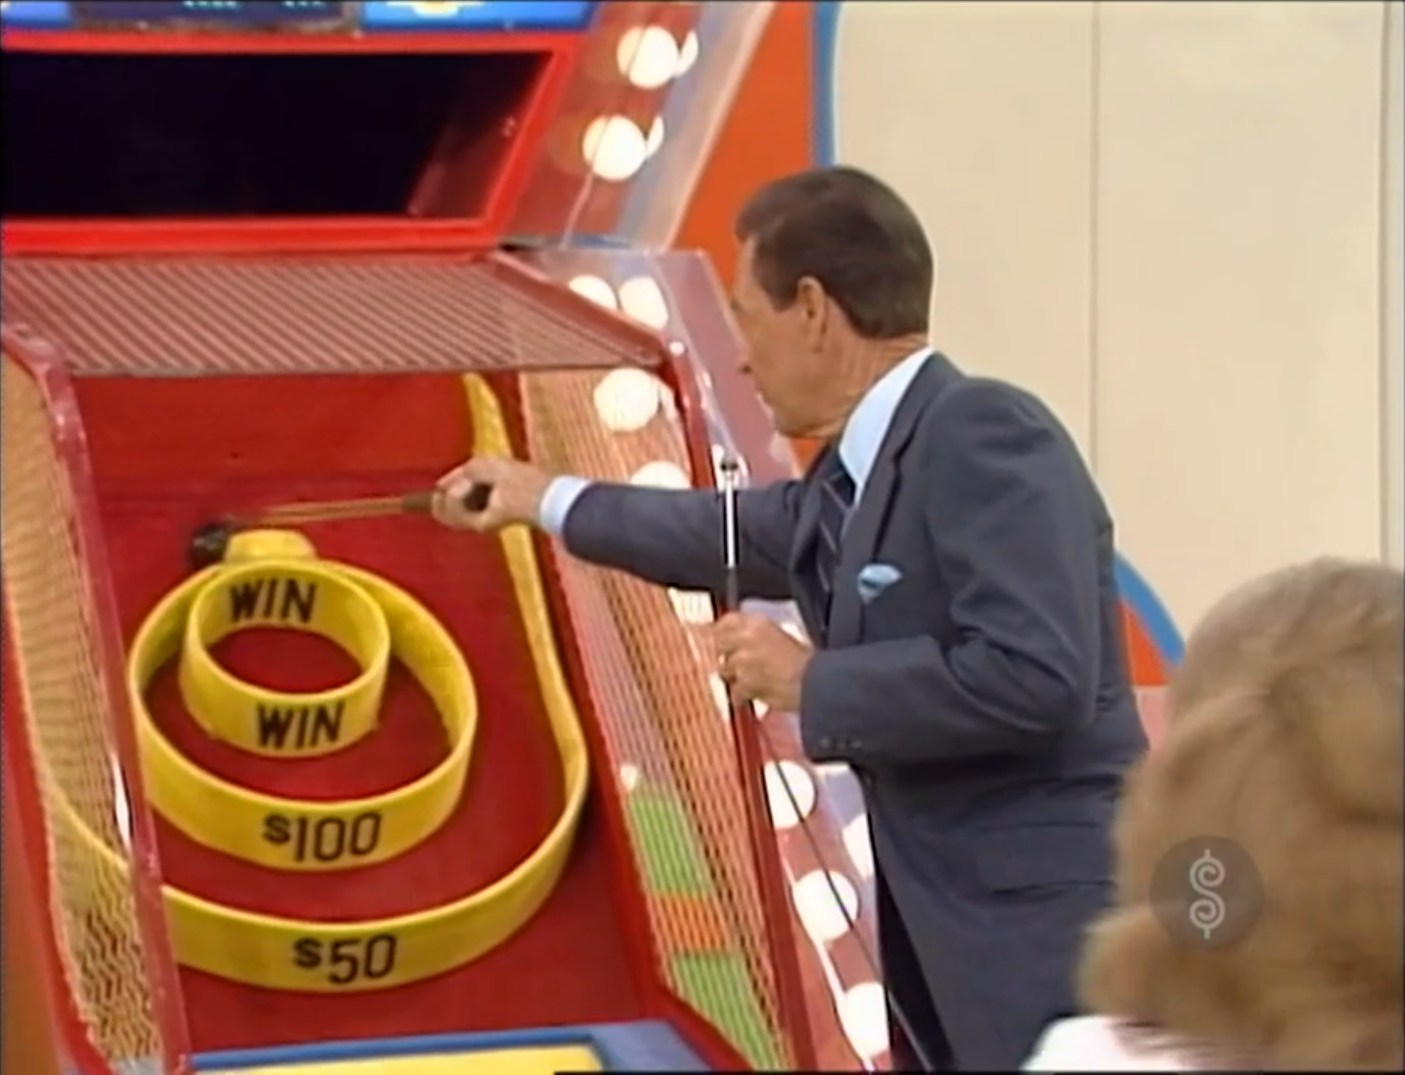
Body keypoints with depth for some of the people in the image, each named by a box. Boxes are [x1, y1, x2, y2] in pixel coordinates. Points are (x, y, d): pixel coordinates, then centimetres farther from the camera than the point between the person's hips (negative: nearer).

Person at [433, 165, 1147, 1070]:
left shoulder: (984, 434, -14)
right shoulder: (857, 476, 14)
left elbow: (1034, 674, -26)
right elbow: (739, 537, 36)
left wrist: (811, 681, -13)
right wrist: (546, 501, 49)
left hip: (1054, 955, -10)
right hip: (953, 959, 10)